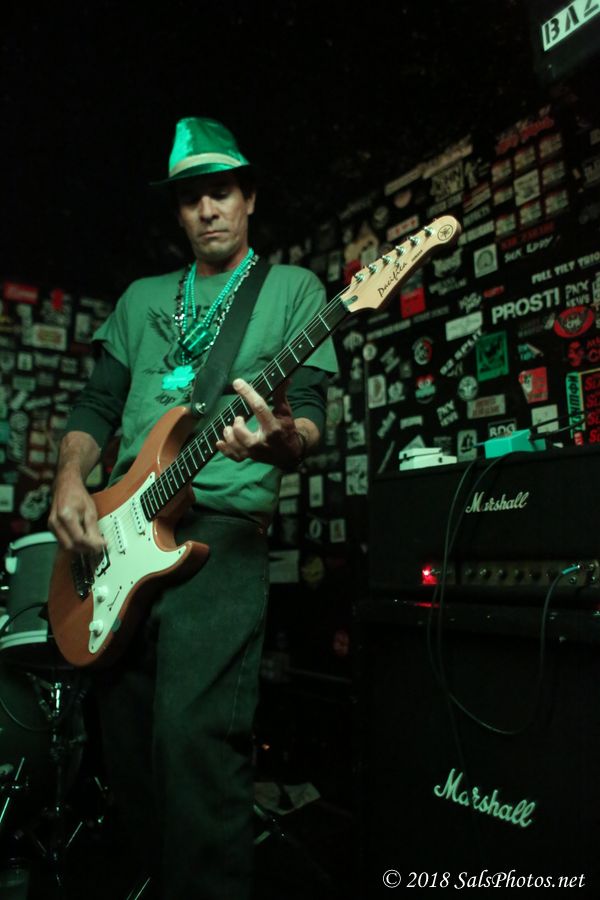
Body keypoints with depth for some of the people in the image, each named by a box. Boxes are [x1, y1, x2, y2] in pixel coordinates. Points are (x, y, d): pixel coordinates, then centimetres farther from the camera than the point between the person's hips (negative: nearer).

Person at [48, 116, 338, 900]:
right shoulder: (143, 298, 22)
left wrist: (285, 439, -26)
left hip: (220, 528, -5)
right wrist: (71, 479, -1)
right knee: (125, 741, 10)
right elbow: (96, 406, 18)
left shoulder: (293, 288, 9)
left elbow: (312, 414, -1)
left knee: (194, 735, -18)